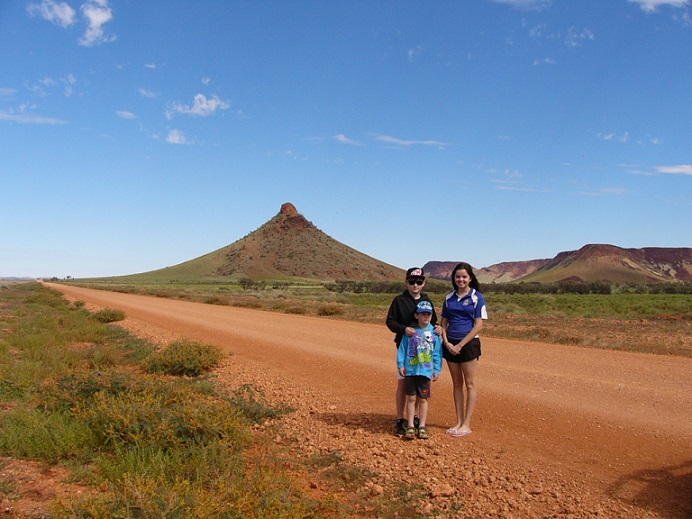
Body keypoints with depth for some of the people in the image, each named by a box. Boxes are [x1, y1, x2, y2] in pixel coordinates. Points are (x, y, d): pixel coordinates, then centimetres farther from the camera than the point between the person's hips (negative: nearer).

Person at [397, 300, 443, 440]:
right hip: (410, 370, 0)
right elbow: (402, 348, 2)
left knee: (423, 399, 8)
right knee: (411, 398, 5)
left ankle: (422, 426, 17)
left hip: (426, 371, 0)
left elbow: (437, 353, 4)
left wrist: (437, 370, 2)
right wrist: (400, 365, -3)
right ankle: (410, 427, 12)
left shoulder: (434, 332, 1)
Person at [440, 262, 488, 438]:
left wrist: (460, 345, -13)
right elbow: (444, 323, 12)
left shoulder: (477, 297, -4)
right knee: (457, 384, 10)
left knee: (470, 384, 0)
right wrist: (446, 342, -5)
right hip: (450, 345, 5)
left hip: (468, 343, -5)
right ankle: (459, 422, 17)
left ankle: (467, 424, 5)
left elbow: (479, 325, -9)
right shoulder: (449, 297, 9)